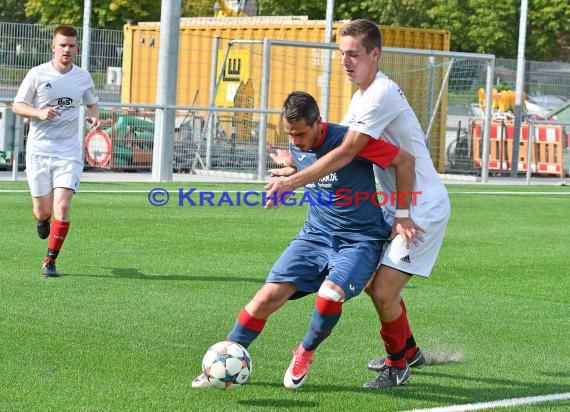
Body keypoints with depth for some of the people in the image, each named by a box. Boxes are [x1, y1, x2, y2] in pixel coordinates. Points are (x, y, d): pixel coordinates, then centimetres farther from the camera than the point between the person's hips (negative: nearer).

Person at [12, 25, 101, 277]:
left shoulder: (83, 77, 5)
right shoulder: (37, 74, -3)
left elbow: (92, 103, 22)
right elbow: (17, 106, -1)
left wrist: (94, 116, -2)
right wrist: (39, 113, -20)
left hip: (68, 152, 1)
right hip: (39, 149, -1)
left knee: (62, 207, -14)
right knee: (43, 211, 2)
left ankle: (50, 261, -2)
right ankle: (42, 219, 41)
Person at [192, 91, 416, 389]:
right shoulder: (296, 148, 3)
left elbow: (405, 160, -14)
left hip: (360, 240, -5)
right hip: (315, 233, 5)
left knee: (329, 296, -31)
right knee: (270, 294, -12)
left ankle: (305, 353, 0)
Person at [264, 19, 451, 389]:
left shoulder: (382, 94, -22)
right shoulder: (363, 94, 9)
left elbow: (347, 153, -27)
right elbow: (337, 139, 15)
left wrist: (292, 183, -26)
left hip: (423, 209, -10)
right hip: (400, 206, 10)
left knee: (383, 291, -14)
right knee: (371, 279, 18)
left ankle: (397, 366, 8)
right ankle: (409, 351, 36)